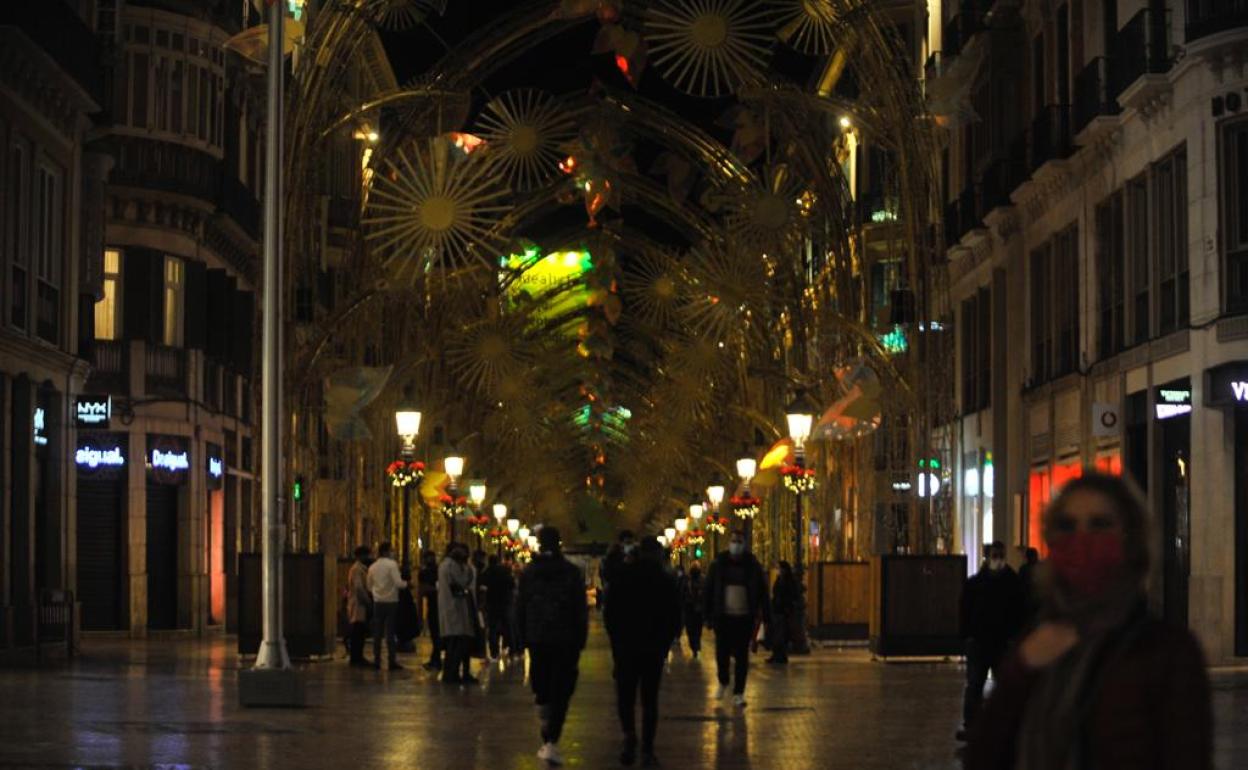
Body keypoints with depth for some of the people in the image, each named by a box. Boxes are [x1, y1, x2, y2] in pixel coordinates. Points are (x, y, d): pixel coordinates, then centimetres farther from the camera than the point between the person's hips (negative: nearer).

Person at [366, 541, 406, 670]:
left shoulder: (372, 567, 5)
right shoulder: (391, 564, -11)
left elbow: (369, 586, 14)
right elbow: (398, 583, -19)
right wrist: (406, 583, 0)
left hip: (378, 602, 4)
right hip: (391, 602, -4)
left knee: (377, 632, 8)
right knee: (390, 632, -3)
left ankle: (377, 661, 9)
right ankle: (392, 661, -3)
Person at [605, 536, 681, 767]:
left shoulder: (623, 576, -3)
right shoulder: (667, 581, -1)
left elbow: (609, 613, -3)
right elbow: (675, 618, 1)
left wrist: (616, 639, 9)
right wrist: (665, 643, 12)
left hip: (625, 646, -1)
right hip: (654, 649, 1)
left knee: (625, 695, 10)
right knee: (650, 699, 7)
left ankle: (629, 733, -15)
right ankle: (647, 750, 3)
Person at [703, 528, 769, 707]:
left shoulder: (752, 565, 1)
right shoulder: (718, 564, 1)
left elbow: (762, 591, 2)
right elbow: (709, 590, 3)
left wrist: (765, 615, -3)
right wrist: (709, 615, -2)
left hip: (745, 617, 0)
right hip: (723, 616, 1)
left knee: (742, 656, 1)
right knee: (722, 653, 5)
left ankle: (738, 693, 7)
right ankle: (723, 682, 33)